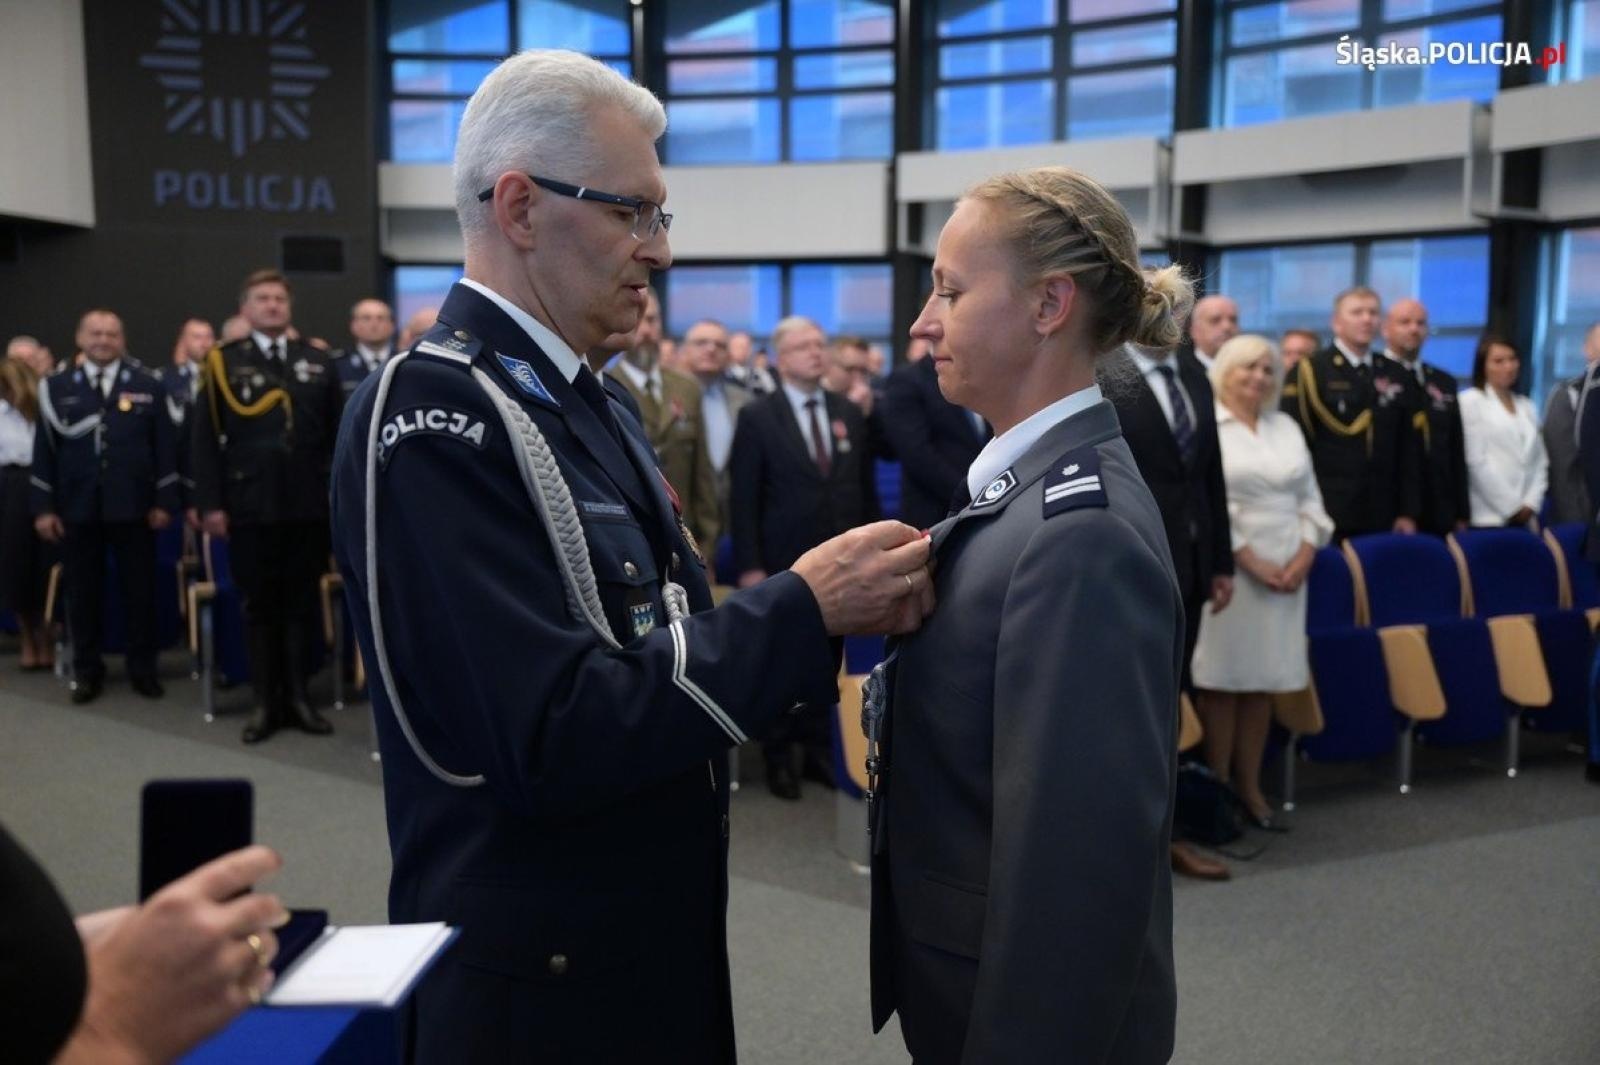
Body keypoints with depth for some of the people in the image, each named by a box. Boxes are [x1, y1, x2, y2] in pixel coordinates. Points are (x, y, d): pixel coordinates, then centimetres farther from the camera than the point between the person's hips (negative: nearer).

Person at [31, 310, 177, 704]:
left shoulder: (147, 385, 5)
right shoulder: (57, 386, 8)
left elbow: (165, 446, 2)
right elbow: (44, 449, 5)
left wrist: (164, 501, -4)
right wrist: (44, 507, -1)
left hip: (132, 506, -1)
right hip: (77, 507, 1)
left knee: (140, 590, 5)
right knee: (83, 592, 7)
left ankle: (142, 669, 16)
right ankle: (87, 671, 19)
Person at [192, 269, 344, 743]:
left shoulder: (318, 360, 11)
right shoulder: (223, 362, 4)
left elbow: (338, 432, 8)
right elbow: (205, 438, 0)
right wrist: (209, 502, -7)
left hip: (308, 505, 2)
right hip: (249, 505, -1)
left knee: (302, 602, 9)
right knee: (259, 606, 7)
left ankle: (298, 696, 19)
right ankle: (266, 701, 16)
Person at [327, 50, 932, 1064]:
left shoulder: (590, 403, 8)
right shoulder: (429, 417, -21)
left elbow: (657, 638, 8)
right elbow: (552, 740, -28)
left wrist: (833, 602, -8)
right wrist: (803, 608, -23)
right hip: (538, 971, -8)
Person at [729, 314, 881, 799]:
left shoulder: (850, 413, 9)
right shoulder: (757, 417, -3)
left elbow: (866, 488, 11)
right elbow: (743, 498, -6)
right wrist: (749, 567, -11)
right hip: (783, 567, -3)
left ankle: (817, 750, 24)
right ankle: (779, 757, 20)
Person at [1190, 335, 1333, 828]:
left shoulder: (1287, 426, 16)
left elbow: (1310, 497, 13)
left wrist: (1304, 556, -3)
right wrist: (1250, 560, -15)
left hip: (1287, 569, 6)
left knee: (1264, 678, 9)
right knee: (1222, 678, -2)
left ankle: (1249, 785, 18)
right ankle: (1218, 787, 7)